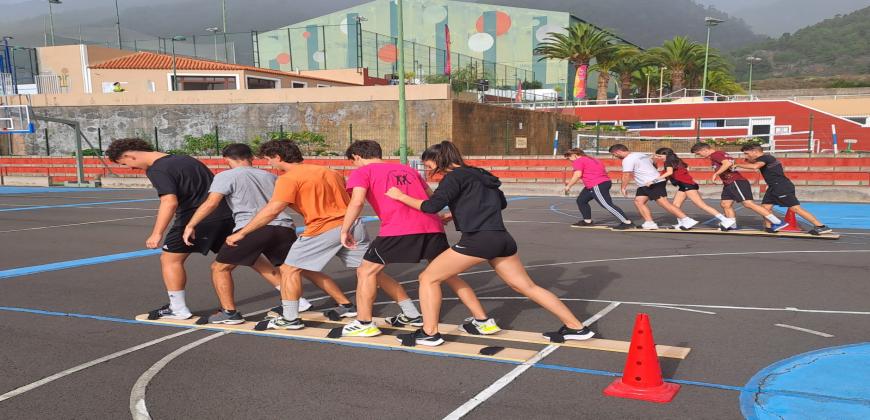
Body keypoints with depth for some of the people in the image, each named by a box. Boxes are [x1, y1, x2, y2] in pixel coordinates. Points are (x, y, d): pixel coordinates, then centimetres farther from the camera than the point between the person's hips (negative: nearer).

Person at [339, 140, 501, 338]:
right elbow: (432, 198, 28)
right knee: (449, 275, 19)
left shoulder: (362, 172, 13)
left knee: (366, 271, 13)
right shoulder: (407, 169, 30)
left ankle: (364, 324, 13)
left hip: (398, 229, -6)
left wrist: (345, 230, 5)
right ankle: (483, 321, 19)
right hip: (432, 226, 6)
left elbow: (357, 201, -5)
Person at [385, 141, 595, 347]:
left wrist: (401, 196, 0)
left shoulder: (455, 176, -3)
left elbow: (432, 206, -14)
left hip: (478, 239, -8)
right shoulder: (478, 174, 21)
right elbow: (501, 202, 32)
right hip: (502, 238, 8)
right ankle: (576, 327, 16)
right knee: (528, 287, 15)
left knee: (429, 278, 4)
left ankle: (429, 333, 3)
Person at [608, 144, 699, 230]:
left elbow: (626, 176, -16)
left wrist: (623, 188, -5)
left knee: (664, 203, -12)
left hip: (653, 184, -10)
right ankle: (649, 223, 1)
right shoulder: (641, 155, 17)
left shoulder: (627, 160, -13)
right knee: (638, 201, 6)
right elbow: (654, 164, 26)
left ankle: (687, 220, -12)